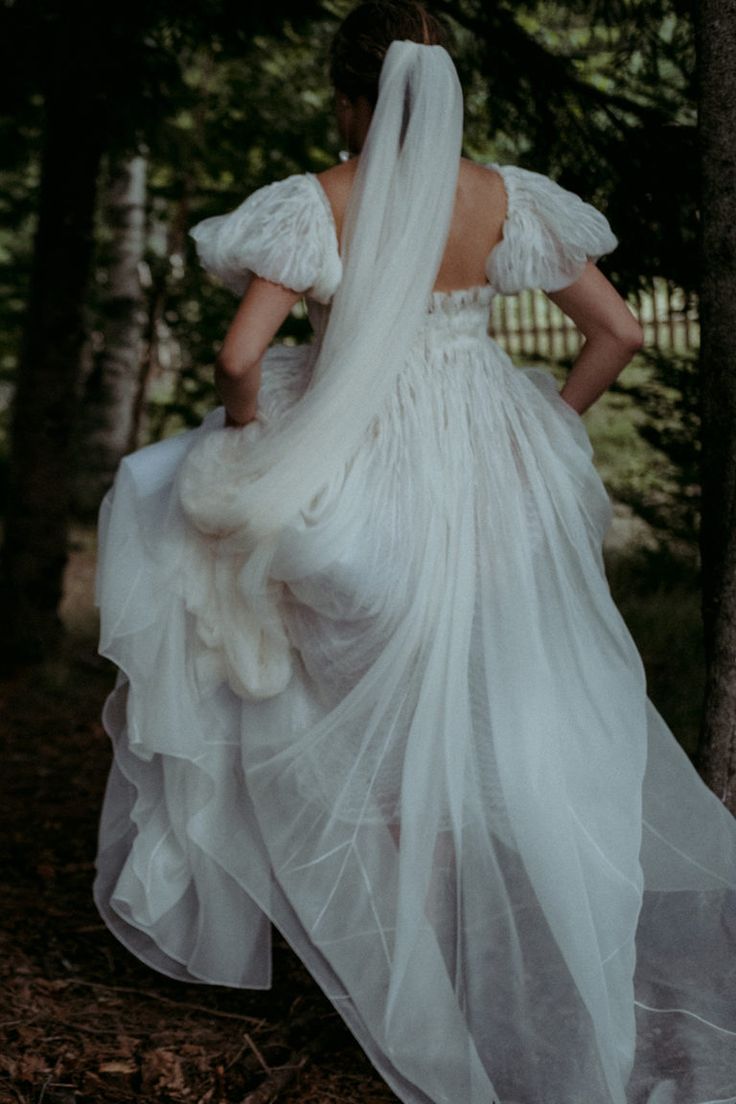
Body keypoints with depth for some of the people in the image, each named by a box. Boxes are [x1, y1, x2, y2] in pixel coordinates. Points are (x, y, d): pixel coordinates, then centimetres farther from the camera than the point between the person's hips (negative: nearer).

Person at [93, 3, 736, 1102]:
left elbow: (240, 356, -19)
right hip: (490, 479, 3)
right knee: (503, 710, 15)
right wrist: (550, 425, 13)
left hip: (361, 479, -3)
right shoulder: (505, 199, -2)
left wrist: (252, 451, 0)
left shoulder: (318, 204, -10)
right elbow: (619, 333, 0)